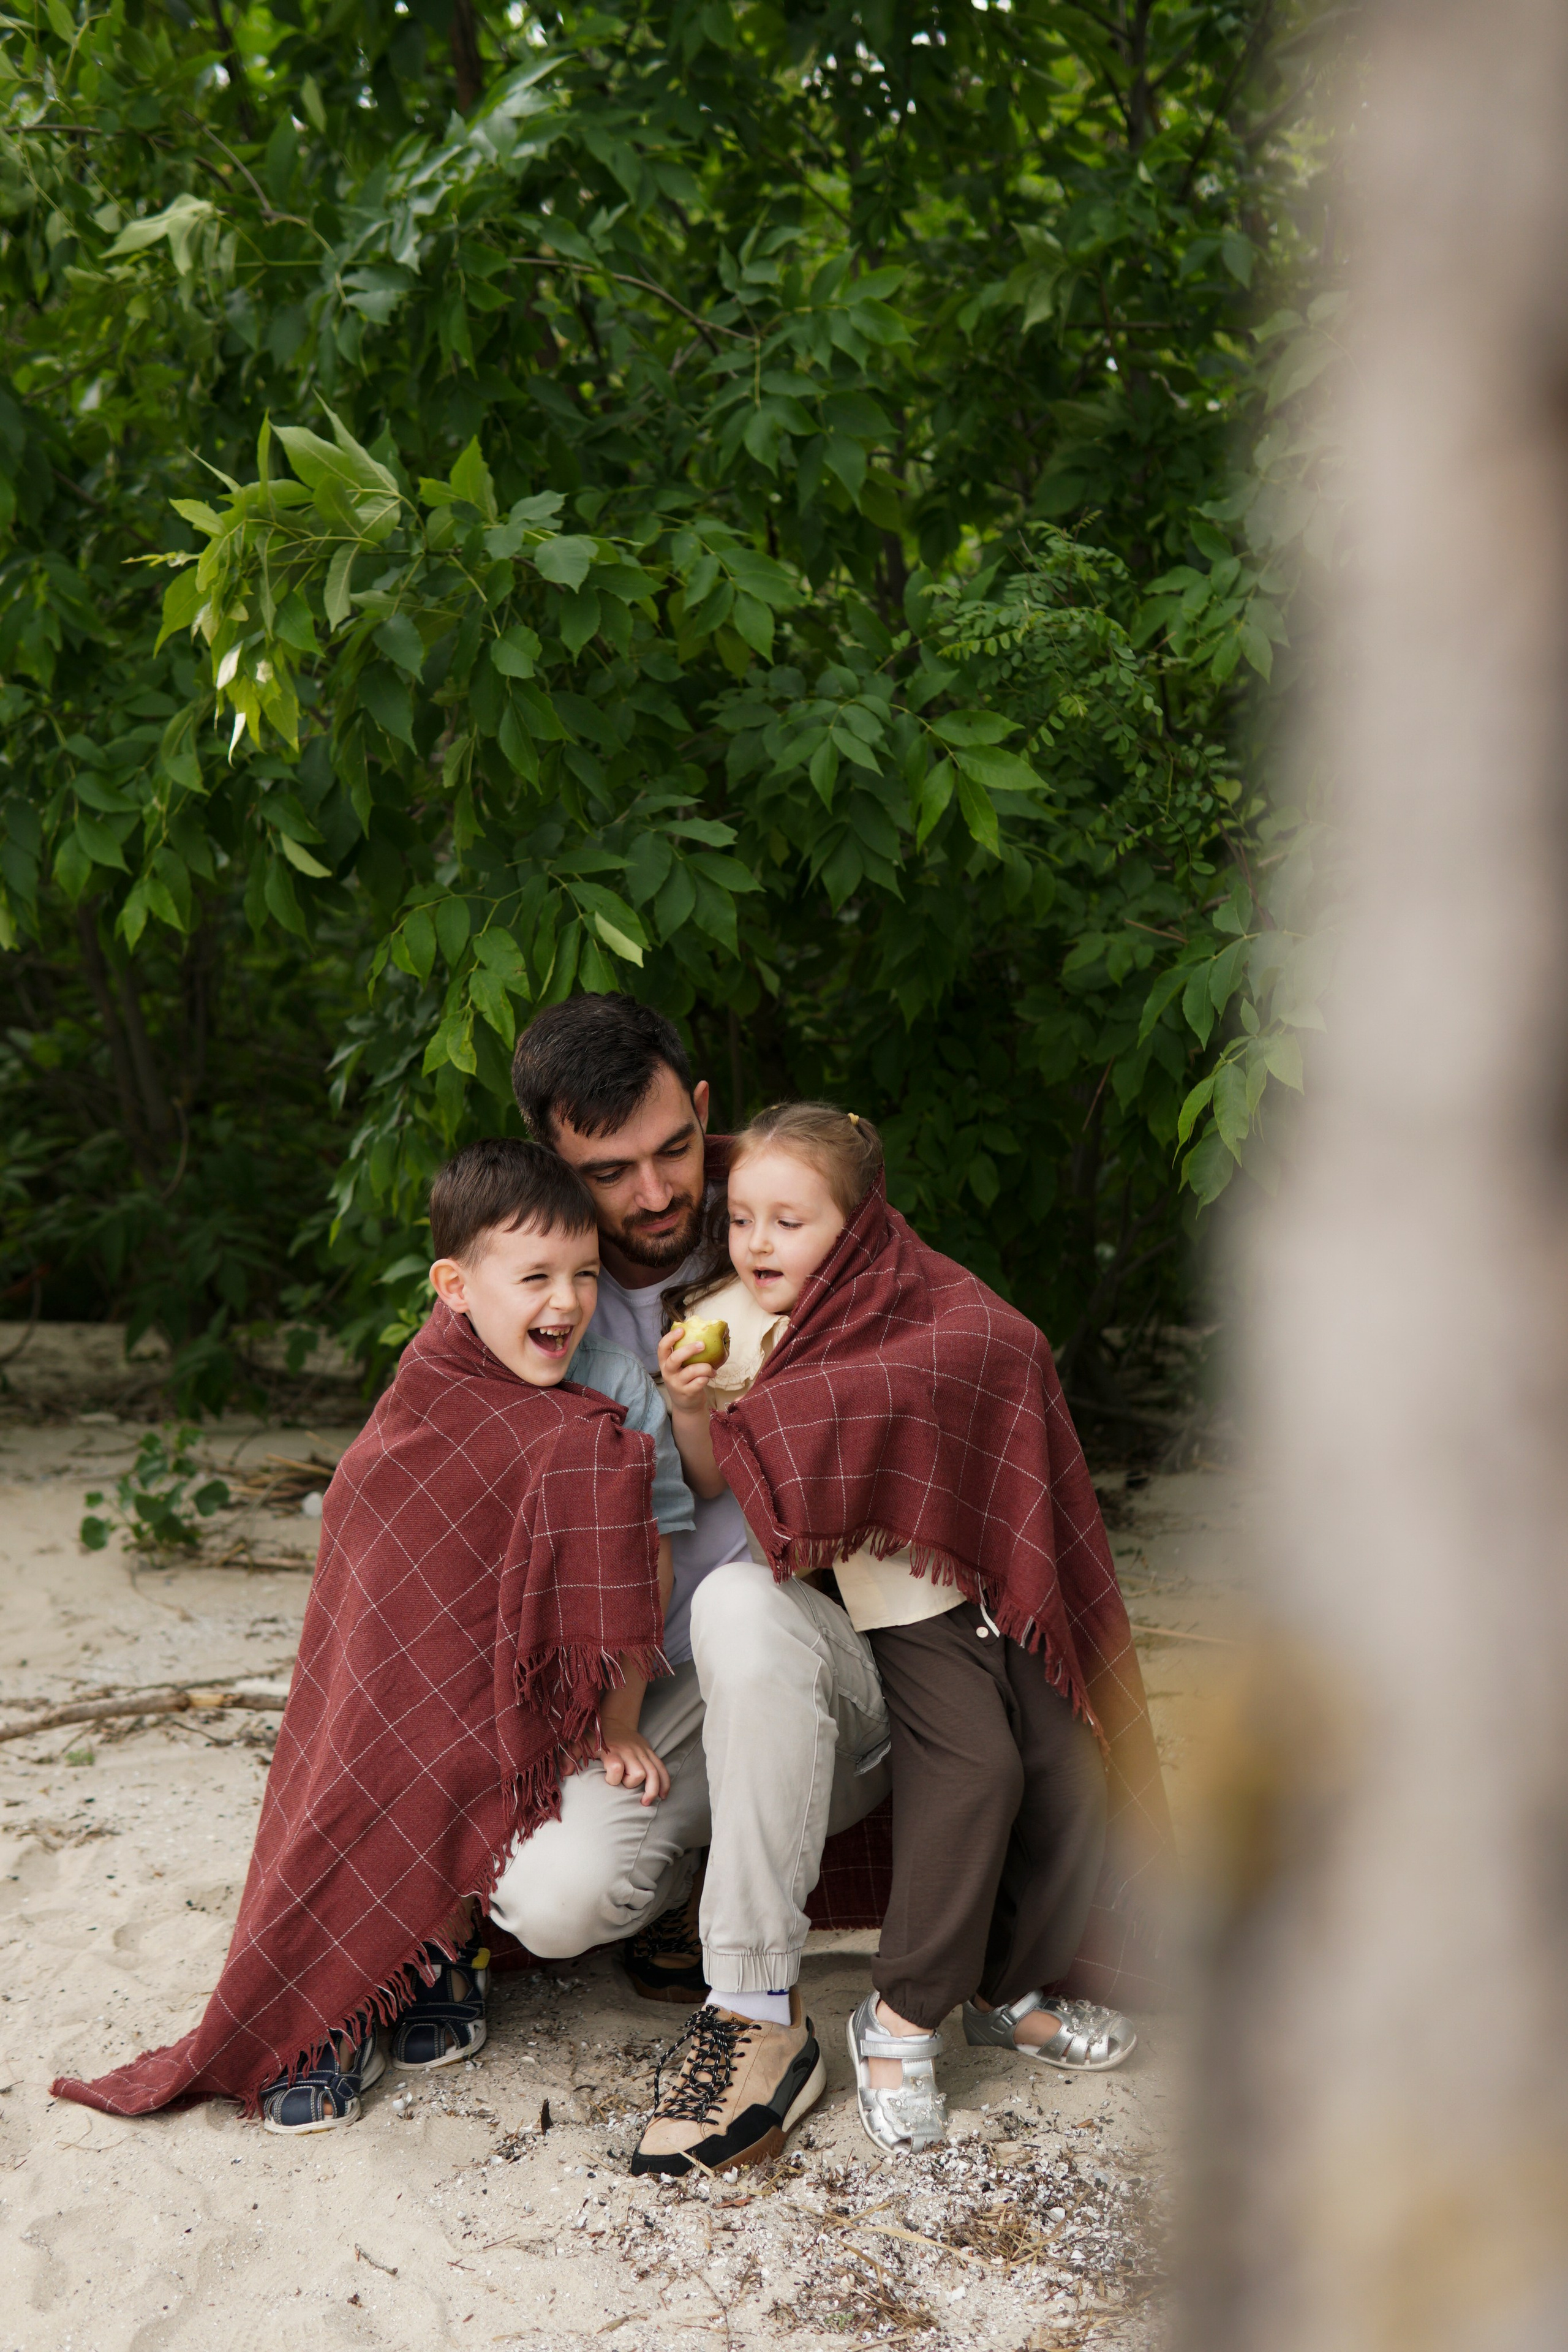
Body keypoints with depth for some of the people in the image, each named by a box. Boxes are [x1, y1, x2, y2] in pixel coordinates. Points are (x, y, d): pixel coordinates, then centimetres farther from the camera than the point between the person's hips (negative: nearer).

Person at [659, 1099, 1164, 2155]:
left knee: (1069, 1768, 1)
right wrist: (689, 1410, -17)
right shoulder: (723, 1324, -2)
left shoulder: (930, 1306, 1)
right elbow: (717, 1486, 1)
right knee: (975, 1770, -22)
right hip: (896, 1599, -3)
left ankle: (1009, 1990, 22)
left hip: (993, 1574, 4)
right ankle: (901, 2018, -10)